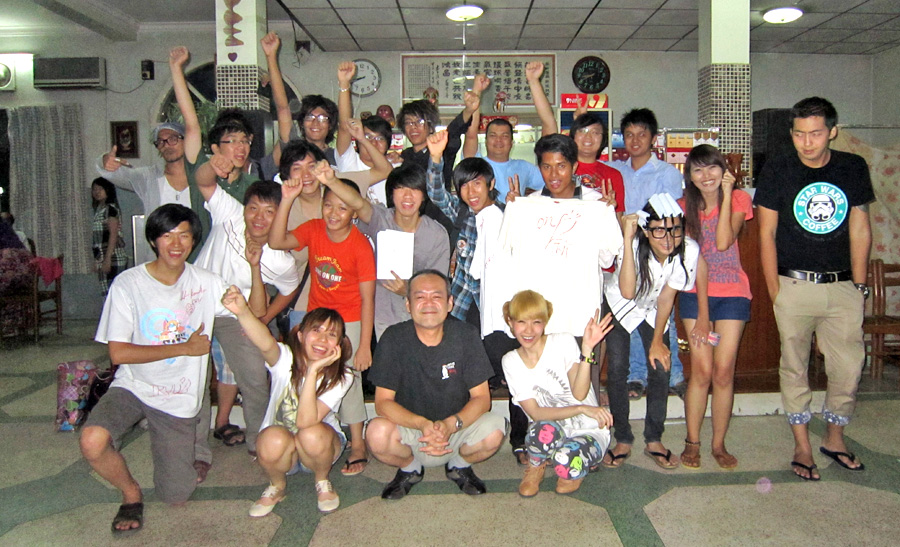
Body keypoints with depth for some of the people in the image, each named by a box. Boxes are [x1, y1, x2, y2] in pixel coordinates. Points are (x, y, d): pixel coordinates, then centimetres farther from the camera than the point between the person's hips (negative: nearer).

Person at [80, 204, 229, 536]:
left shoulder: (206, 284, -2)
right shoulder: (128, 284, -11)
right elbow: (118, 353, -14)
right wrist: (184, 348, -14)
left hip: (180, 399, 1)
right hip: (133, 387, -1)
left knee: (176, 499, 1)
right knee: (93, 441, -32)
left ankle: (178, 451, 36)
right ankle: (131, 493, 1)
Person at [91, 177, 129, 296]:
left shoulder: (110, 208, -6)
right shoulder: (99, 209, 19)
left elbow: (114, 234, -14)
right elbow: (97, 238, 20)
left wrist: (107, 259, -19)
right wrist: (98, 260, 17)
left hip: (113, 258, -9)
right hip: (103, 259, 9)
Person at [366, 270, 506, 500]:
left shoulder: (465, 336, -9)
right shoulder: (393, 339, -12)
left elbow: (481, 398, -9)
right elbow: (383, 401, -13)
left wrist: (451, 425, -29)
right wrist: (422, 424, -32)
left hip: (458, 428, 1)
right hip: (410, 430, 0)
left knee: (494, 430, -28)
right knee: (377, 433, -31)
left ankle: (459, 464, 7)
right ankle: (410, 467, 6)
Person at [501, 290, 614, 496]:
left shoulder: (563, 342, -9)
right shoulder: (511, 361, -3)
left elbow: (579, 393, -20)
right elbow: (534, 413, -12)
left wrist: (587, 349, -32)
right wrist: (581, 409, -25)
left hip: (588, 431, -1)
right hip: (553, 429, 1)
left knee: (565, 461, -34)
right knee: (543, 431, -36)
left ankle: (577, 468, 4)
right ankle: (536, 466, -1)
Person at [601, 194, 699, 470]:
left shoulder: (689, 250, -27)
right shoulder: (633, 246, -33)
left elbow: (666, 298, -15)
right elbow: (627, 292, -47)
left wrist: (657, 341, -9)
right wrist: (628, 239, -50)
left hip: (654, 311, 2)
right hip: (620, 307, -2)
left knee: (661, 369, -6)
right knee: (617, 370, -9)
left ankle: (654, 441, 12)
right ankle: (623, 440, 8)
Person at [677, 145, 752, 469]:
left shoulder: (739, 199, -1)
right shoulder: (685, 207, 2)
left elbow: (723, 242, -17)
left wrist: (726, 195, -14)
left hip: (732, 293, 0)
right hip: (695, 293, 0)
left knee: (723, 371, -2)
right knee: (702, 370, -4)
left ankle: (719, 444, 12)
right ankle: (692, 442, 10)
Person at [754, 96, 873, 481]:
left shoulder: (854, 168, 6)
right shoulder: (777, 171, -2)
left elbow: (860, 230, 9)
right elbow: (767, 234, -1)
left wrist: (859, 285, 6)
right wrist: (774, 290, -5)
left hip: (842, 286, 2)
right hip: (795, 285, -2)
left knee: (849, 367, 5)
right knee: (795, 366, 4)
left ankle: (834, 439, 26)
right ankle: (802, 446, 18)